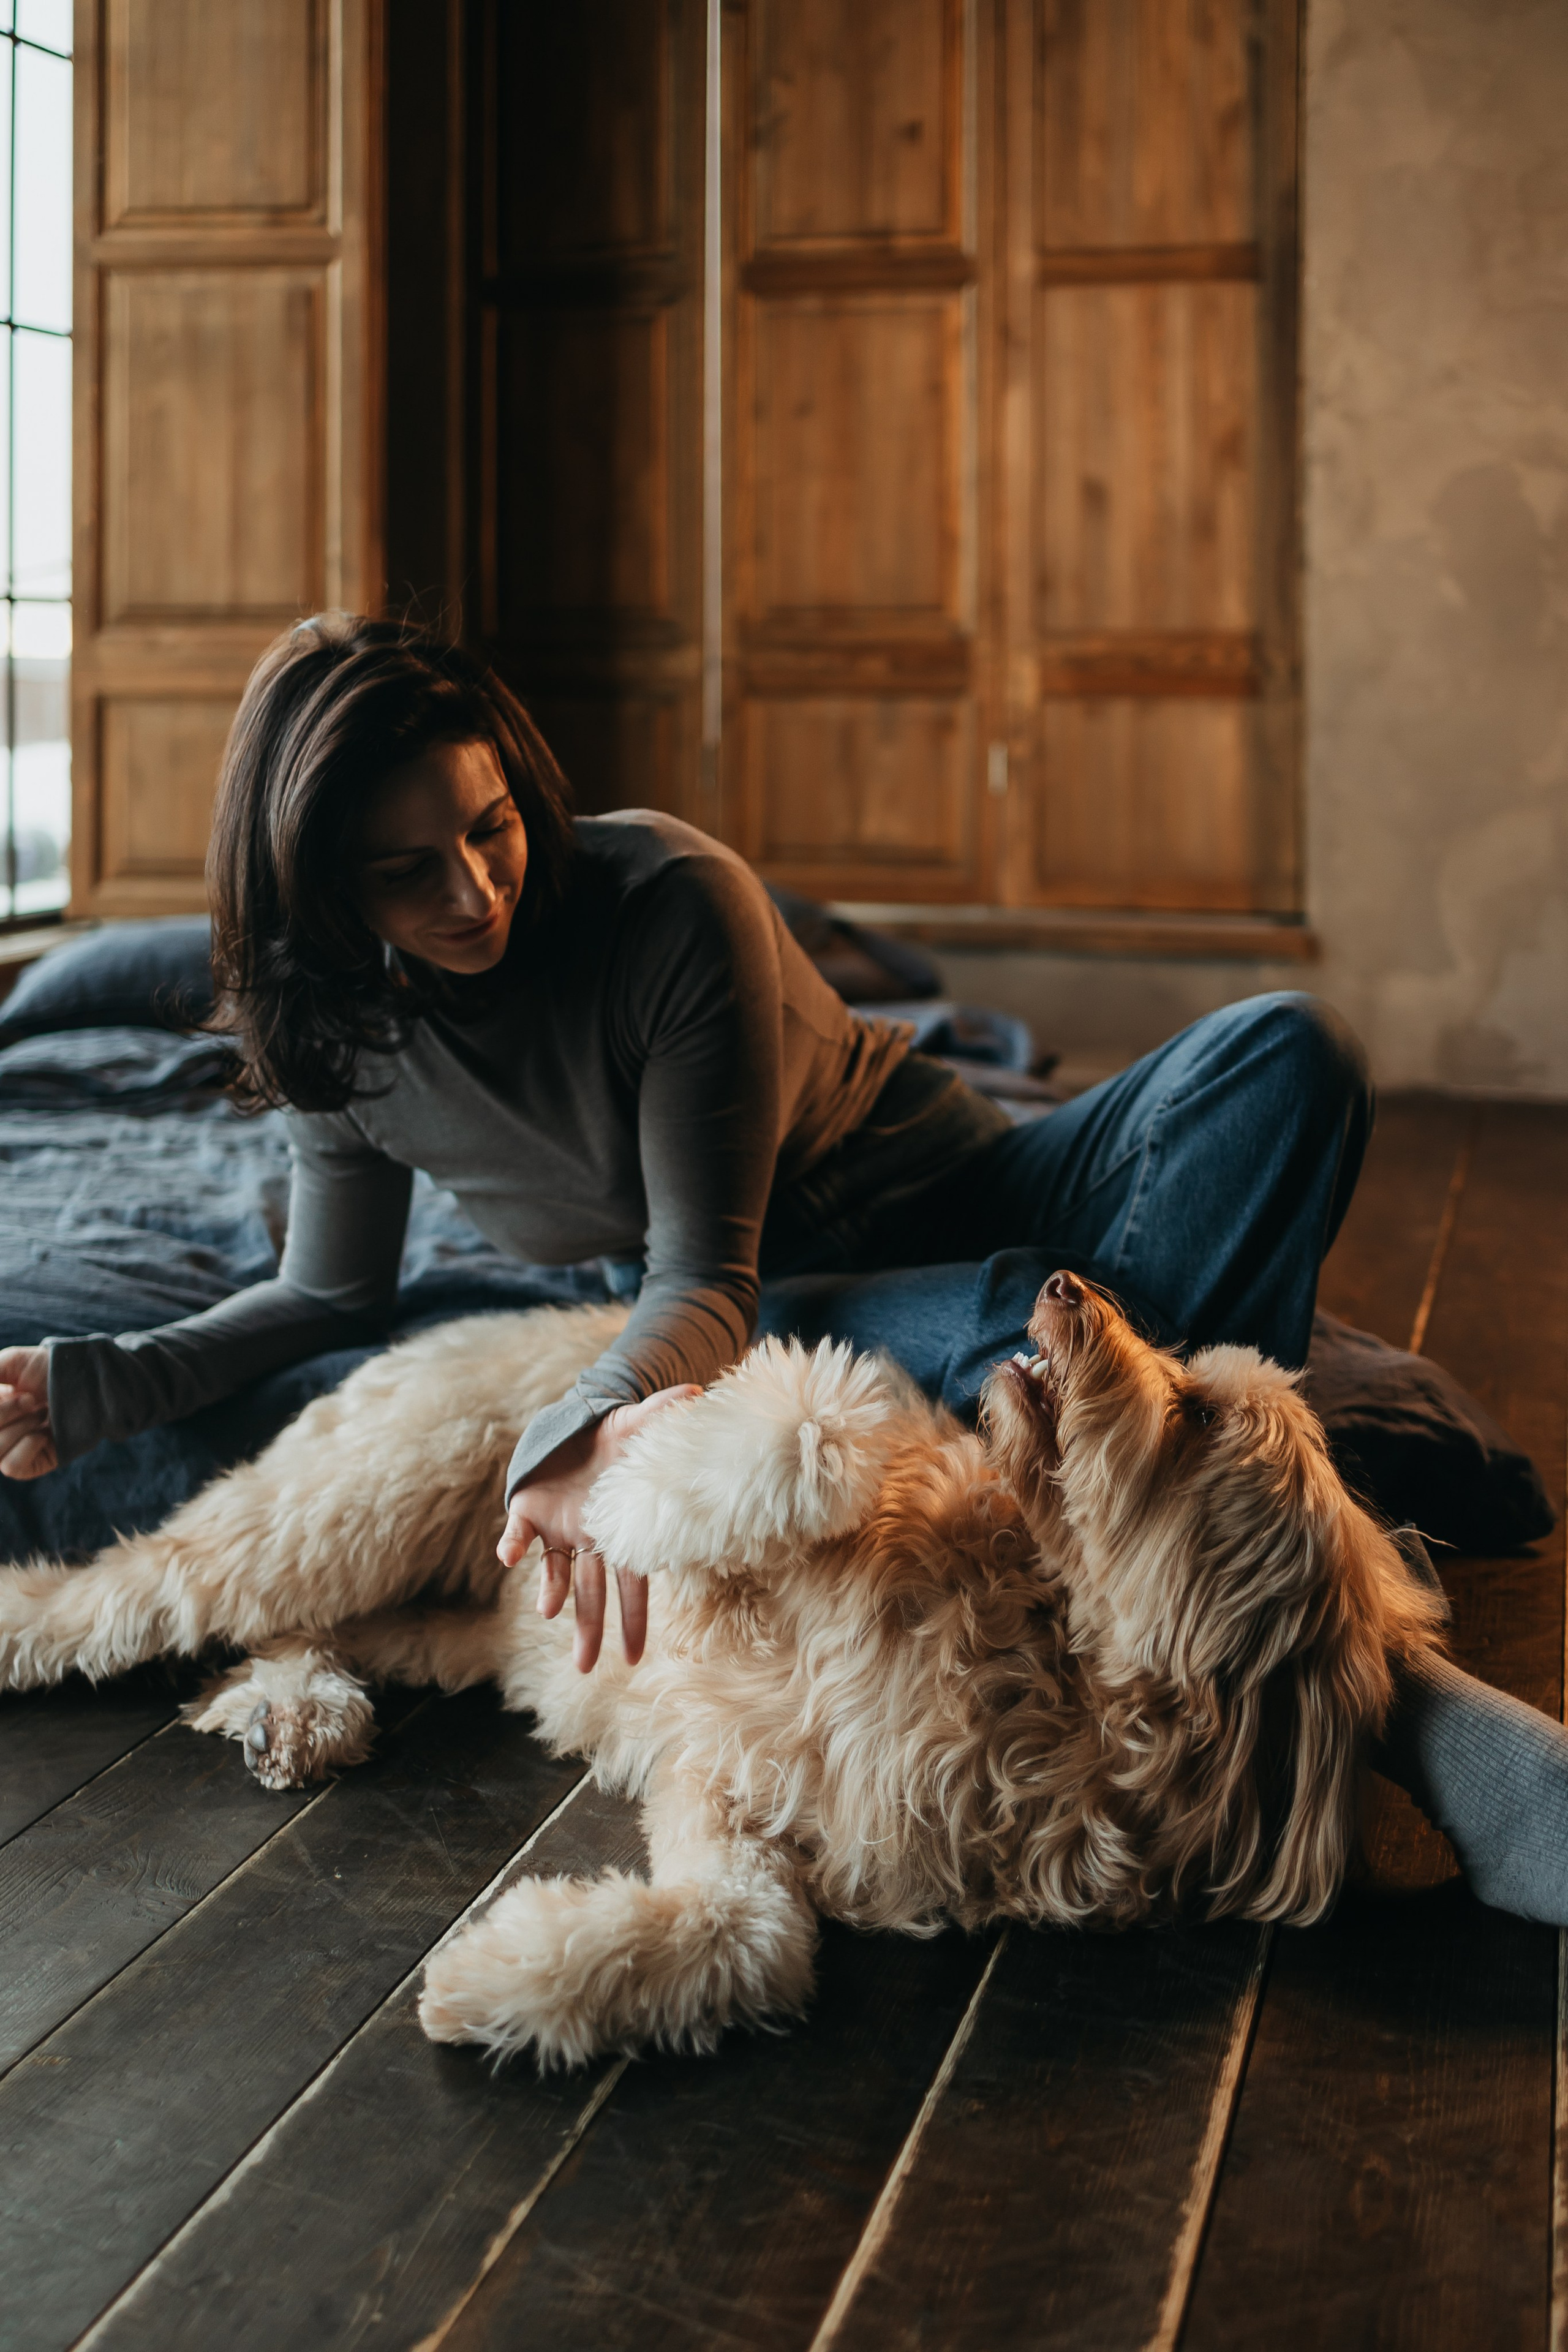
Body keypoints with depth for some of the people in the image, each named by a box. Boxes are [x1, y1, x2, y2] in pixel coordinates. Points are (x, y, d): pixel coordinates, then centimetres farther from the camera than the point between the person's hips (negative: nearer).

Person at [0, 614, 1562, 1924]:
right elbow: (336, 1296, 9)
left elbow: (704, 1274, -24)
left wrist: (568, 1436, -46)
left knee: (1285, 1057, -28)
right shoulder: (337, 1035, -7)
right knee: (1026, 1328, -39)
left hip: (956, 1197, 0)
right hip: (760, 1322, 0)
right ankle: (1404, 1704, -40)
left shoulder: (670, 901, -21)